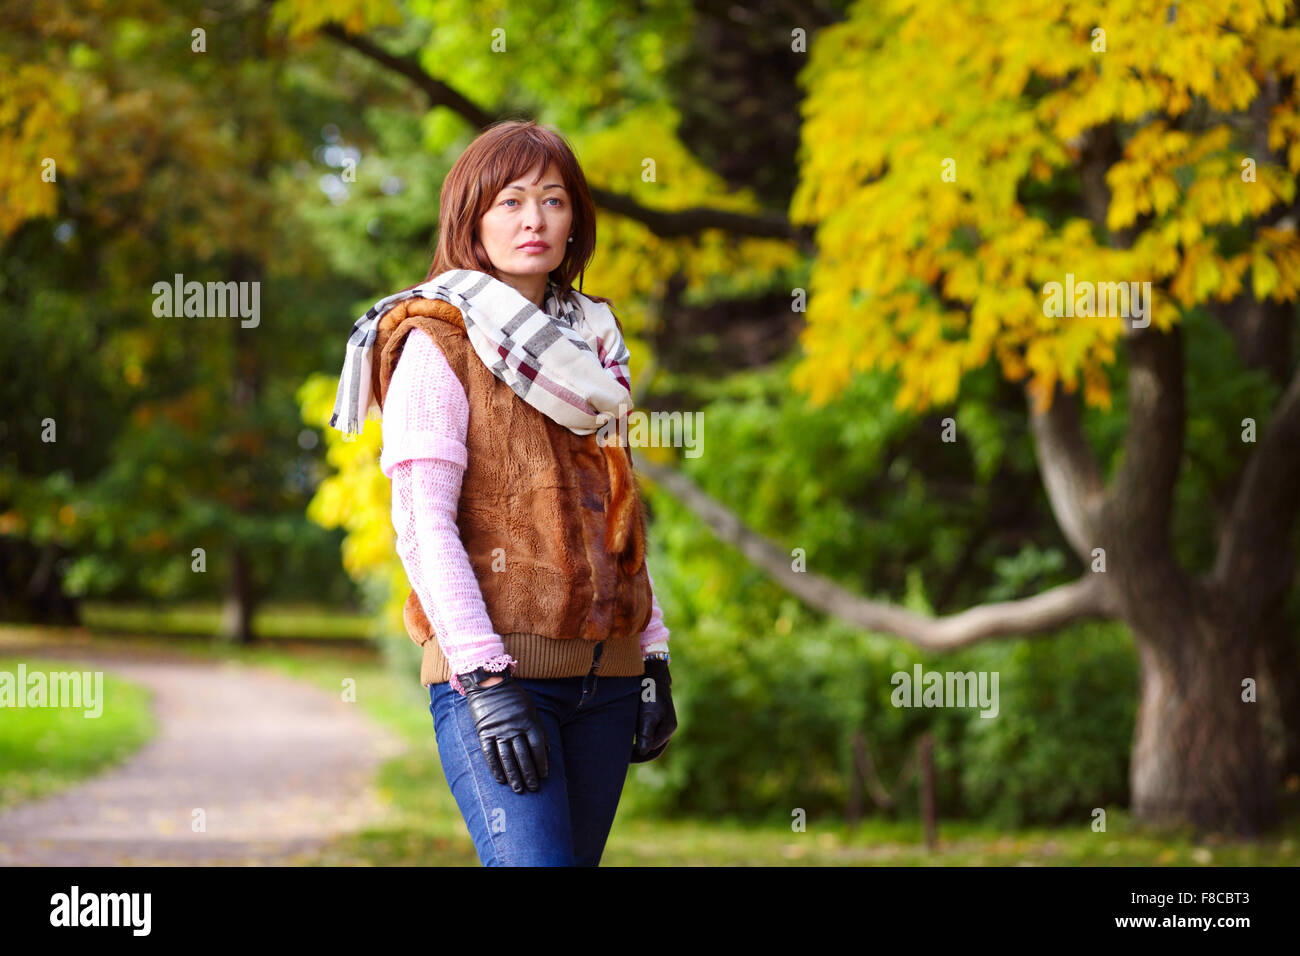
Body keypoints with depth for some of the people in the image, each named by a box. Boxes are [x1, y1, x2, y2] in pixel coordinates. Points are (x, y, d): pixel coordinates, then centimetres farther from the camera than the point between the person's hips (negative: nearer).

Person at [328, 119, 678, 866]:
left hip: (603, 667, 6)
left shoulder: (587, 346, 18)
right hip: (494, 664, -6)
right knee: (531, 857, -19)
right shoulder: (439, 344, -2)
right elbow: (422, 524, -11)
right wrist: (487, 684, -20)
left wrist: (654, 661, 13)